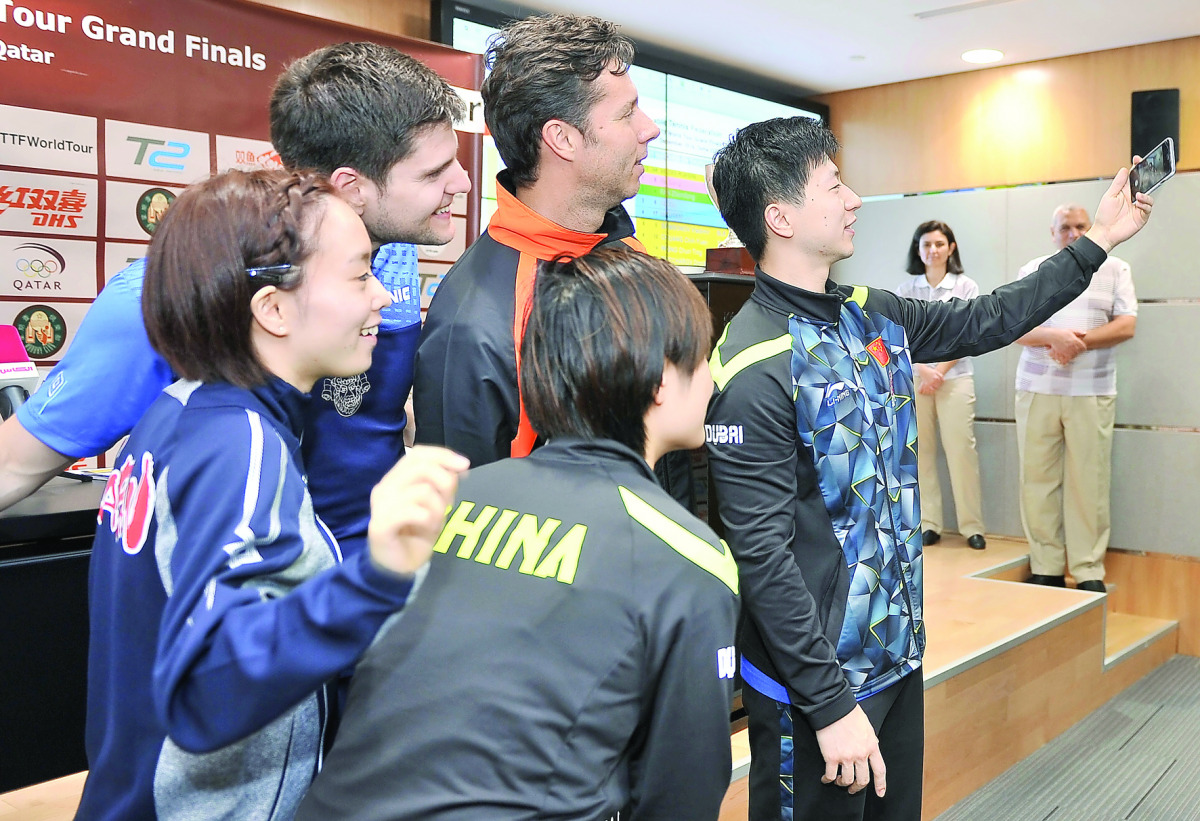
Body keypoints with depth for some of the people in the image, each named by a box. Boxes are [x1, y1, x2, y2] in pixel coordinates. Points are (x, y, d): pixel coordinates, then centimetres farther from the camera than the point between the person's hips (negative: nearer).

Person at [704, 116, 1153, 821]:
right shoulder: (754, 368, -22)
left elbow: (989, 321, 19)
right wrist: (831, 704, -21)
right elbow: (762, 555, -23)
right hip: (816, 683, -8)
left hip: (901, 654, 8)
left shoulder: (875, 318, 3)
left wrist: (1099, 240, 20)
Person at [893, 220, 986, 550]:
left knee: (961, 451, -5)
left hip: (955, 378, -1)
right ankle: (928, 524, 7)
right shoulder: (905, 290, 7)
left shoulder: (966, 287, 5)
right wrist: (924, 371, -12)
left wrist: (939, 372, -10)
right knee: (920, 452, 1)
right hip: (913, 378, 1)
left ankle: (972, 526, 2)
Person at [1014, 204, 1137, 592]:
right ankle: (1046, 569, 7)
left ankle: (1089, 571, 5)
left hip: (1092, 392, -1)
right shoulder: (1031, 272, 11)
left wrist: (1079, 342, -13)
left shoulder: (1115, 270, 10)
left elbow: (1126, 326, 0)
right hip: (1037, 390, 1)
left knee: (1089, 483, -3)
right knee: (1037, 480, 0)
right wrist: (1055, 336, -16)